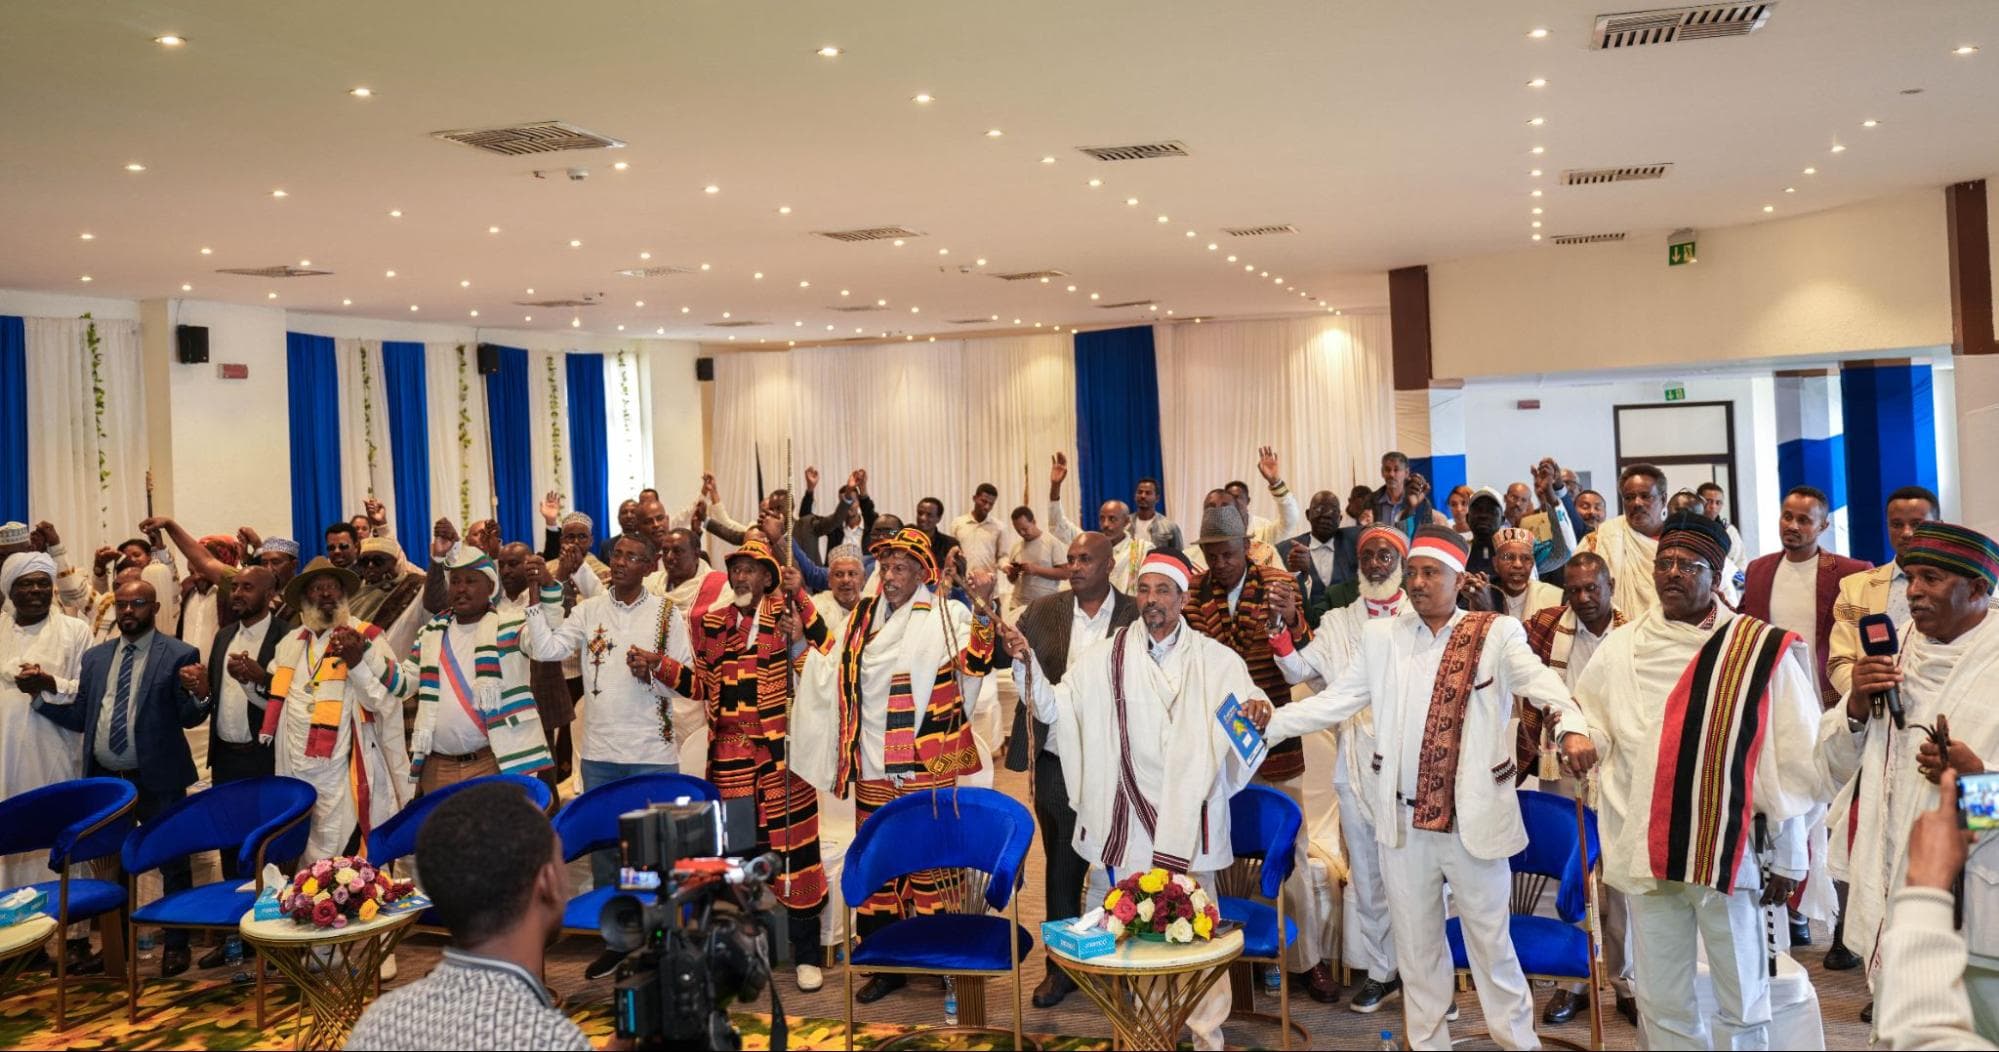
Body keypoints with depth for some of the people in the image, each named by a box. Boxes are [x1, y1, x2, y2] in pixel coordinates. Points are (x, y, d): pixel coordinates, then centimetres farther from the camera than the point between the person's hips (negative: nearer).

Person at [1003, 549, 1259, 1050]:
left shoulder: (1216, 660, 0)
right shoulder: (1105, 657, 2)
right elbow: (1053, 708, 1)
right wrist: (1028, 662, -16)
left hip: (1189, 817, -1)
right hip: (1131, 819, 1)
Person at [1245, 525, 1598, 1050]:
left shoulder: (1497, 634, -3)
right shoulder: (1381, 636, 6)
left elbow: (1543, 683, -19)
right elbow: (1335, 701, 4)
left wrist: (1571, 728, -39)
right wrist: (1274, 720, -11)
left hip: (1475, 817, -3)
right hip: (1405, 819, 3)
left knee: (1491, 941, 9)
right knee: (1415, 942, 14)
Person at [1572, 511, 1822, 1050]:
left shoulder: (1764, 651, -4)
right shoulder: (1621, 648, 4)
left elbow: (1792, 760, -3)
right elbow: (1587, 723, 15)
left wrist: (1785, 856, -2)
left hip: (1729, 850, -2)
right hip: (1645, 852, 3)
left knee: (1742, 1005, 13)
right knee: (1660, 1002, 13)